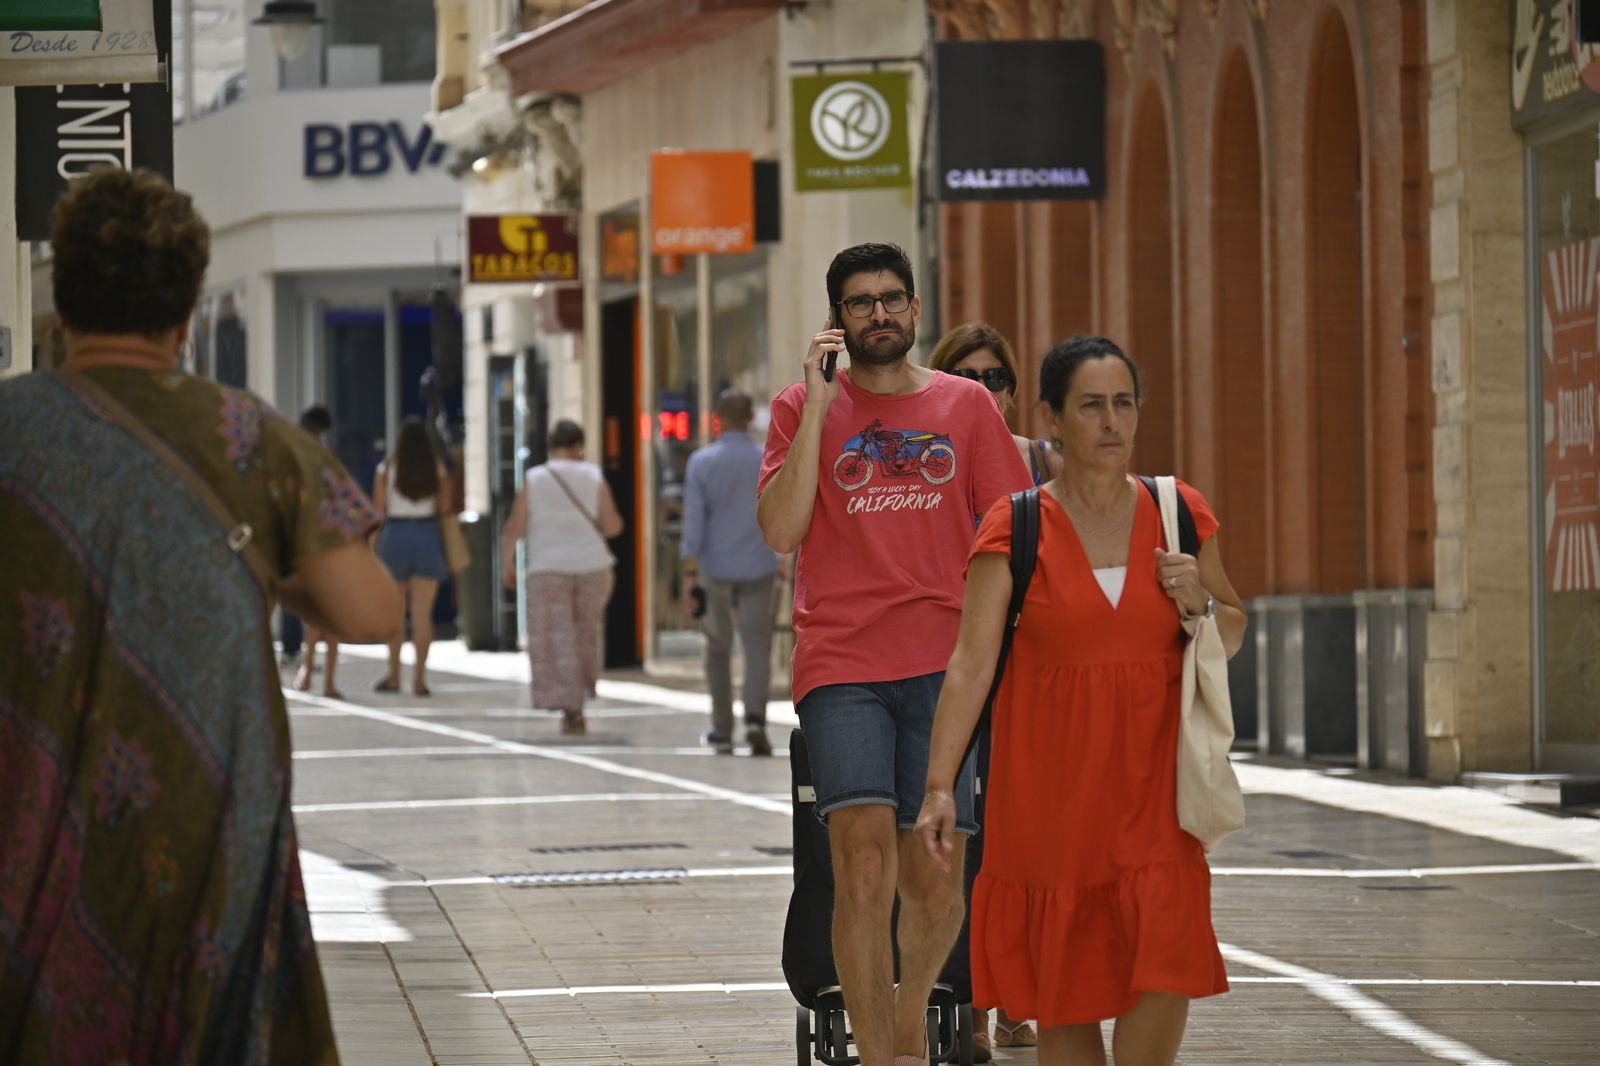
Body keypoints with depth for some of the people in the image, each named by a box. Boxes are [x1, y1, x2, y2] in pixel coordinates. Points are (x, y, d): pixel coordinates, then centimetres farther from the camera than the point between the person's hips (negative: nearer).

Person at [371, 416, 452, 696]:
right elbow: (445, 505, 1)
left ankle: (394, 675, 15)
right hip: (428, 534, 1)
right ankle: (419, 677, -4)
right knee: (423, 613, 1)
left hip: (395, 535, -1)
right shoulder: (437, 469, 0)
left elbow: (378, 510, -2)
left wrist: (373, 547, 6)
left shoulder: (387, 469, -2)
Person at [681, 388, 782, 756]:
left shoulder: (702, 462, -5)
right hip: (758, 567, 0)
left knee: (718, 649, 14)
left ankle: (723, 731, 18)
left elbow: (693, 520, -11)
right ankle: (755, 718, -25)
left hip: (715, 569, 0)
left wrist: (690, 573, -12)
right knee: (757, 646, -2)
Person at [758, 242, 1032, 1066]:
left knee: (935, 882, 2)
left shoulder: (966, 406, 11)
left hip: (944, 665, 2)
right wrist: (818, 406, -6)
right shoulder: (803, 409, 8)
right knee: (865, 861, -16)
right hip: (840, 665, -1)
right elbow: (780, 531, -4)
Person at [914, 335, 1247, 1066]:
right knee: (1065, 984, 4)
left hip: (1151, 773, 2)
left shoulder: (1180, 514, 6)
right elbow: (972, 663, -6)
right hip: (1050, 779, -1)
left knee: (1166, 964, -12)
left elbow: (1233, 636, 17)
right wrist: (939, 785, -13)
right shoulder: (1016, 529, -3)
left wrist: (1198, 602, -6)